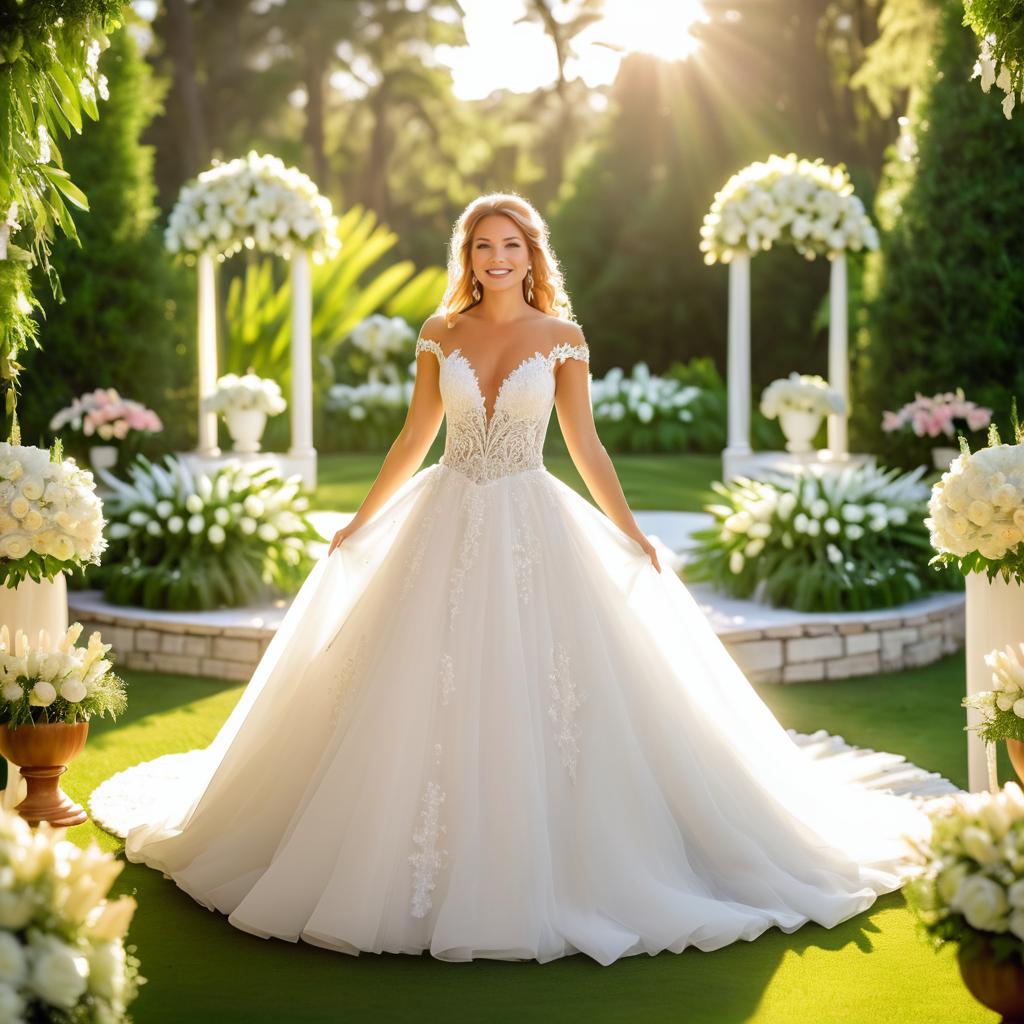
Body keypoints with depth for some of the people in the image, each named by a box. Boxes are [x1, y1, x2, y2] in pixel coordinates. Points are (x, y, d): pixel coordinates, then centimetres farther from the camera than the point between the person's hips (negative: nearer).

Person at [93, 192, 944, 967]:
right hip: (448, 525, 2)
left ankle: (548, 876, 10)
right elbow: (415, 437, 13)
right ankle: (433, 874, 12)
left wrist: (633, 535, 1)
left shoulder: (561, 339, 1)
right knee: (431, 699, 0)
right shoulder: (442, 335, 5)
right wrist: (359, 522, 16)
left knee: (539, 698, -3)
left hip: (534, 530, -2)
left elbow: (585, 447, 5)